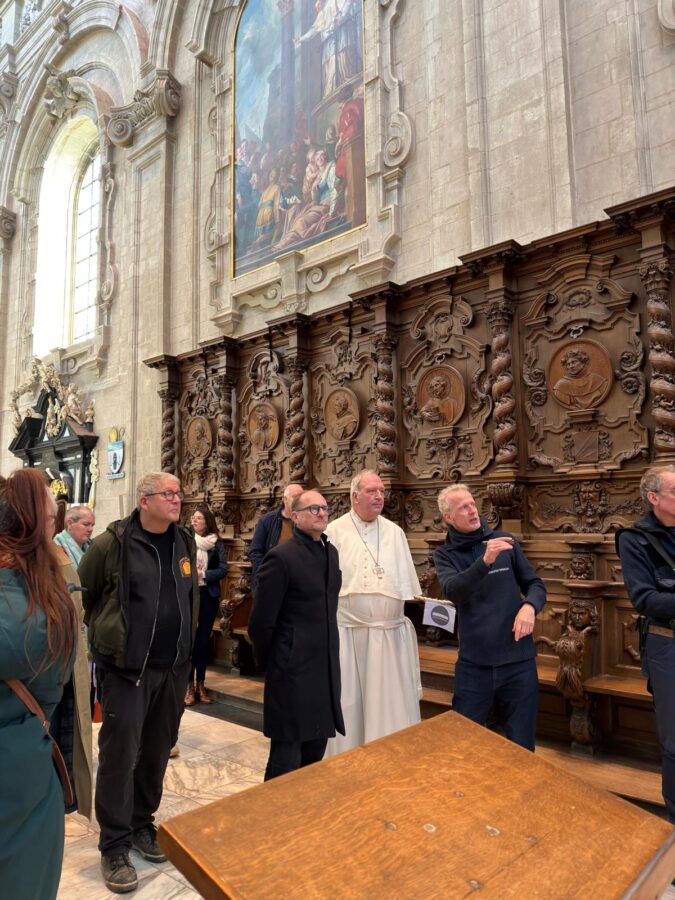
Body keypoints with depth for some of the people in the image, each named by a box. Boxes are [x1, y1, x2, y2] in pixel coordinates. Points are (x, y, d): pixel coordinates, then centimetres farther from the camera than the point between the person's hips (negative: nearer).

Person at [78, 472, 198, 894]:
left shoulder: (186, 542, 3)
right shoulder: (112, 544, -12)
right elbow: (82, 594, -1)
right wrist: (106, 634, 8)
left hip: (174, 668, 5)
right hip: (127, 667, -5)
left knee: (158, 750, 16)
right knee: (120, 752, 3)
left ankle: (142, 824, 37)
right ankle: (114, 846, 21)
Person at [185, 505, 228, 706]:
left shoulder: (217, 544, 0)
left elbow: (223, 570, -7)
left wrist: (202, 574, -18)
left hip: (208, 596, 1)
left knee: (203, 640, 9)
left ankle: (200, 685, 19)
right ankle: (189, 686, 12)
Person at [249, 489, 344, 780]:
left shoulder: (331, 552, 8)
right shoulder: (281, 557, -15)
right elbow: (260, 621, -12)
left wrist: (329, 655, 15)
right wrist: (268, 662, -1)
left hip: (326, 668, 7)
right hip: (292, 669, -7)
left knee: (315, 753, 19)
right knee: (286, 758, 4)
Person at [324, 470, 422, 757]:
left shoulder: (395, 532, 8)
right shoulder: (335, 532, -2)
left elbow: (407, 581, 10)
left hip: (391, 632, 3)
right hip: (348, 633, -2)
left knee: (392, 703, 8)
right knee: (349, 703, 8)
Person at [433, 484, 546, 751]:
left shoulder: (505, 541, 0)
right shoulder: (444, 554, -2)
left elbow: (535, 584, 6)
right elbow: (452, 591, -21)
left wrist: (529, 606, -17)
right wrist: (485, 561, -36)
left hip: (518, 658, 1)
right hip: (473, 662, 0)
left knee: (521, 743, 13)